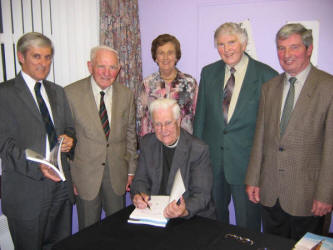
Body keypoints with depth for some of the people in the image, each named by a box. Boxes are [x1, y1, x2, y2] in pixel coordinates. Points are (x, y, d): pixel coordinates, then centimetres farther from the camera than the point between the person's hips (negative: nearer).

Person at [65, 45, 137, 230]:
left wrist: (131, 171, 8)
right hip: (85, 173, -2)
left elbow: (130, 135, 8)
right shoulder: (71, 93, -10)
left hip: (117, 174, 3)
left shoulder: (126, 95, 1)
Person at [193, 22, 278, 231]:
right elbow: (201, 114, 8)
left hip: (246, 159, -3)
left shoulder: (266, 76, -9)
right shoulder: (209, 72, 4)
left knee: (248, 224, 12)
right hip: (211, 159, 4)